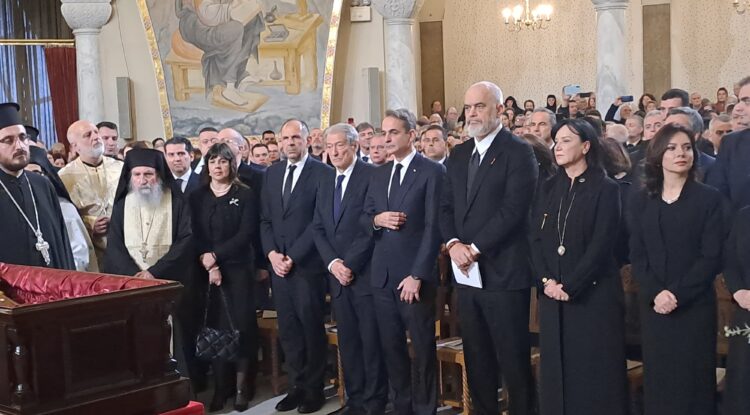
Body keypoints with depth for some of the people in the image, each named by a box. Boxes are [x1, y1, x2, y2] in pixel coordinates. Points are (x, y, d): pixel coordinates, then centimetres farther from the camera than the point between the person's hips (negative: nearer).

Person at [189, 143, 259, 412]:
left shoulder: (245, 195, 2)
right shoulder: (197, 197, 9)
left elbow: (246, 233, -7)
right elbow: (193, 235, 2)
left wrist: (215, 255, -14)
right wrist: (208, 264, -12)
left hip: (238, 268, -2)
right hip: (206, 271, 2)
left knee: (241, 324, -4)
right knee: (214, 327, -1)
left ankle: (242, 385, 6)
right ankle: (220, 386, 7)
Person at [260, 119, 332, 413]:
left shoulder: (322, 172, -5)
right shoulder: (272, 173, 13)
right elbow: (265, 219, 13)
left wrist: (293, 257, -12)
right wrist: (272, 253, -2)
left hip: (307, 264, -5)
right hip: (278, 263, 5)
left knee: (311, 328, 2)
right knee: (287, 330, 8)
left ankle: (314, 390, 14)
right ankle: (297, 386, 18)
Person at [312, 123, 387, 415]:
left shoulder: (371, 176, -7)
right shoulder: (326, 183, 15)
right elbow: (318, 229, 11)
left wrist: (350, 264, -14)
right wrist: (333, 263, -5)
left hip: (365, 273, -6)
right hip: (337, 275, 6)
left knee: (371, 341, 0)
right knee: (347, 341, 9)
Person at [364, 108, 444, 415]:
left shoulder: (432, 172, -6)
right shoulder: (378, 175, 14)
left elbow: (433, 228, -12)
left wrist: (417, 275, -16)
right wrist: (377, 220, -9)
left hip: (414, 275, -6)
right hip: (382, 275, 6)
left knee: (423, 347, 4)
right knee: (391, 346, 12)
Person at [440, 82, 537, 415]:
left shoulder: (518, 152, -7)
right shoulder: (459, 155, 15)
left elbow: (513, 209, -16)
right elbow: (446, 206, 12)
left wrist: (475, 248, -16)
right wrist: (453, 244, -6)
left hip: (504, 272, -7)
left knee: (513, 359, 0)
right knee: (476, 358, 13)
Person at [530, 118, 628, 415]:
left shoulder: (605, 189, -4)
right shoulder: (549, 189, 12)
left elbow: (601, 245, -12)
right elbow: (535, 238, 5)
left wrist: (570, 286, -17)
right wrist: (546, 281, -9)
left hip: (592, 293, -5)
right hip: (552, 293, 5)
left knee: (594, 372, 0)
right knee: (557, 368, 9)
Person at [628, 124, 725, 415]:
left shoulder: (709, 199, -1)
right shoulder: (642, 200, 7)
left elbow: (712, 257, -7)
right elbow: (637, 255, 3)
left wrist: (678, 295, -15)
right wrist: (655, 292, -12)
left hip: (695, 305, -2)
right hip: (653, 305, 3)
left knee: (692, 379, 1)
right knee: (657, 377, 6)